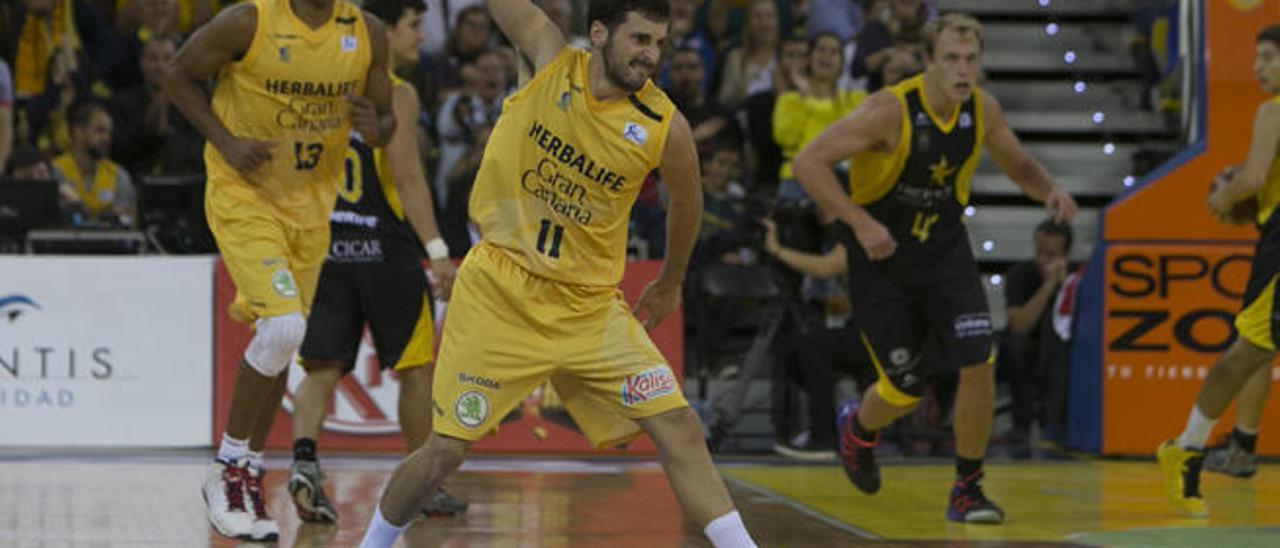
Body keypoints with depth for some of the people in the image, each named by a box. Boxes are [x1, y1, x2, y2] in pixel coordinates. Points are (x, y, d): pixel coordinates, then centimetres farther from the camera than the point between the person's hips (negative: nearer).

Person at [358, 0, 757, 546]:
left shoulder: (665, 128, -9)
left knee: (679, 428, -9)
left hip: (589, 307, 1)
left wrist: (670, 285, 23)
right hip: (499, 293, -1)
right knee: (446, 449, 0)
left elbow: (686, 201, 11)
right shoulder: (553, 60, -8)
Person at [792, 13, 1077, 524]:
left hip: (945, 250, 4)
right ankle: (858, 426, 37)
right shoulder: (891, 109, -24)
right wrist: (860, 223, -33)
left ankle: (967, 489, 2)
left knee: (977, 362, -14)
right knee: (905, 390, 0)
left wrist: (1051, 190, -11)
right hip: (881, 255, -4)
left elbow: (1019, 165, 11)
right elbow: (808, 162, -25)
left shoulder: (983, 109, -8)